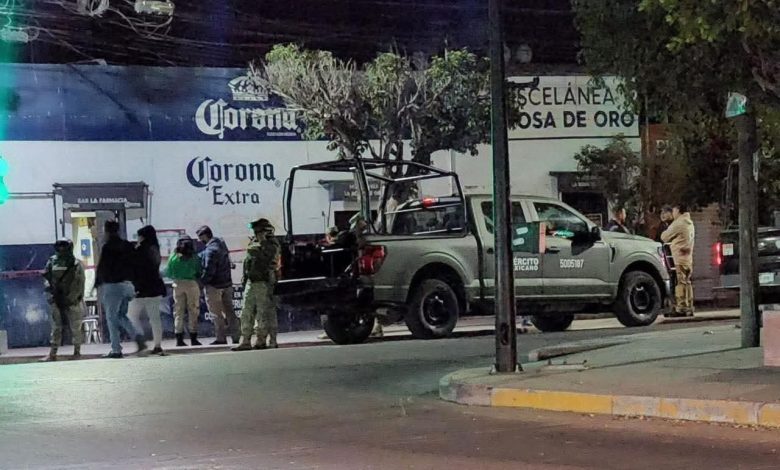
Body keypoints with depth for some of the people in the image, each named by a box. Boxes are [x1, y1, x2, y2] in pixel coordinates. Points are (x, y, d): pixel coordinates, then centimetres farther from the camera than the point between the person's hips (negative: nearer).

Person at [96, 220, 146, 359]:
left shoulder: (107, 247, -10)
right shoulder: (128, 246, 10)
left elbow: (102, 268, -11)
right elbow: (134, 265, 12)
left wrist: (98, 285, -3)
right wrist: (132, 283, 16)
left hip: (112, 285, -7)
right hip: (128, 284, 7)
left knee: (112, 317, 0)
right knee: (122, 315, 19)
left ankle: (116, 350, -2)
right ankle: (137, 336, -2)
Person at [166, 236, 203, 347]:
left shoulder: (173, 257, 2)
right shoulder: (194, 258, -2)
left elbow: (169, 274, 6)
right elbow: (199, 273, -1)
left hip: (178, 284, 2)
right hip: (192, 284, -2)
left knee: (178, 312, 7)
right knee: (193, 312, 5)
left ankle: (179, 339, 2)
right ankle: (193, 338, 5)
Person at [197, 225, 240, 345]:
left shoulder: (210, 250, -20)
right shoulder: (221, 244, 9)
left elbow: (209, 270, -24)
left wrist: (202, 281, -10)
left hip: (214, 286, -8)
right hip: (227, 284, 8)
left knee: (217, 314, 1)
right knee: (229, 311, 12)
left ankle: (221, 338, 4)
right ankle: (235, 336, 14)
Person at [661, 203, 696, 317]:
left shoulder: (678, 223, -10)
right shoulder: (690, 223, 19)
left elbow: (664, 237, -6)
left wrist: (665, 231, 14)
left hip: (680, 257, -9)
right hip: (688, 258, 9)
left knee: (680, 283, -10)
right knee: (687, 283, 11)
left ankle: (681, 308, -13)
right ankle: (689, 308, 13)